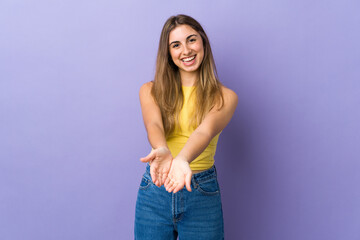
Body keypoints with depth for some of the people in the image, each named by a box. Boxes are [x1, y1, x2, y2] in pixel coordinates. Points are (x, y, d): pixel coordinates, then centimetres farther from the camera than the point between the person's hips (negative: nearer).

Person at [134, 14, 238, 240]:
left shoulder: (224, 96, -2)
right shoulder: (151, 91, 2)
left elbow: (206, 130, -21)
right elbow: (153, 125, -17)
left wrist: (182, 159, -41)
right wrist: (163, 152, -40)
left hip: (202, 195, -1)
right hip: (155, 190, 1)